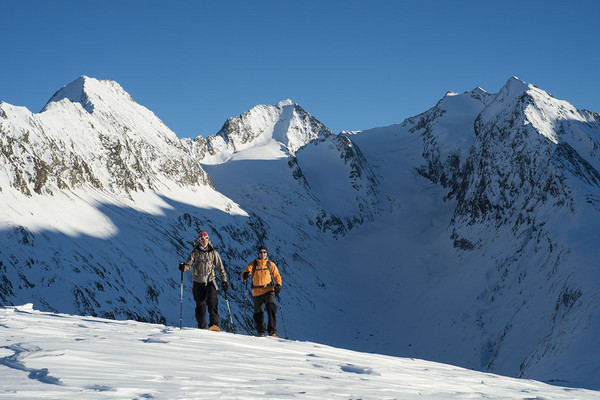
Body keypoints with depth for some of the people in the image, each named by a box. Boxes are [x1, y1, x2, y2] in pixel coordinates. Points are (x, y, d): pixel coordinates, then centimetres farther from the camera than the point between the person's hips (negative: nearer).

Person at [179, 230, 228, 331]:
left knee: (212, 301, -21)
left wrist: (224, 281, 7)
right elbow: (189, 265, -6)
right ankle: (201, 327, 13)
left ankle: (214, 323, -26)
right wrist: (184, 267, -29)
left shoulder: (213, 253, 3)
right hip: (198, 282, 1)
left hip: (210, 281, -1)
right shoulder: (194, 253, 2)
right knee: (200, 305, 2)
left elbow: (220, 267, 9)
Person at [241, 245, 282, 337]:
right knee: (259, 312, 4)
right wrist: (246, 275, -21)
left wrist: (278, 285, -4)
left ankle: (272, 331, -18)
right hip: (257, 291, 1)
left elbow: (277, 276, 15)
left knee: (271, 309, -19)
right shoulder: (253, 265, 10)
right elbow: (244, 275, 3)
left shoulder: (271, 265, 11)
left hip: (269, 290, -1)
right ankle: (261, 332, 18)